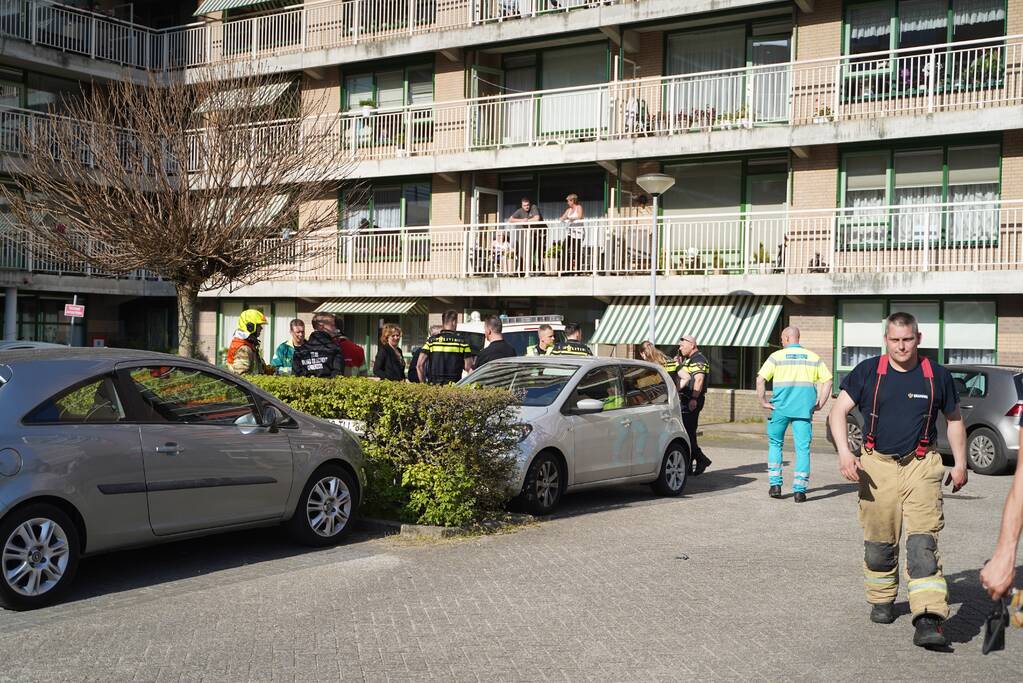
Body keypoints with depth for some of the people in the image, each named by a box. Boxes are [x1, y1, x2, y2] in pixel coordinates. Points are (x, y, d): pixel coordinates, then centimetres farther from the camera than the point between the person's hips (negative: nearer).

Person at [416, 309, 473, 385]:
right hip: (454, 386, -1)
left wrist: (424, 383, 10)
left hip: (434, 384, 2)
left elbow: (419, 365, 1)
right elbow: (468, 367, -3)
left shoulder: (432, 340, 5)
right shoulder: (462, 341, 1)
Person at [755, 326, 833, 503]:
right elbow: (827, 380, 6)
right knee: (803, 448, 3)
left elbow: (760, 379, -9)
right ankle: (799, 490, -1)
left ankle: (775, 484, 11)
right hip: (805, 409, 1)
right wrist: (820, 404, 8)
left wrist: (763, 401, -1)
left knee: (775, 443, 16)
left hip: (780, 408, -1)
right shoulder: (813, 357, 9)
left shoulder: (777, 356, 1)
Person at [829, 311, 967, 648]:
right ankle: (881, 600, 33)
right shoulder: (868, 372, 0)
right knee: (879, 543, 10)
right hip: (877, 465, 1)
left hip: (921, 466, -1)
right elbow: (838, 411, -2)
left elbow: (954, 419, 16)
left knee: (923, 542, -13)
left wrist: (960, 464, 14)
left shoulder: (937, 376, 3)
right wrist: (843, 450, -16)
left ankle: (929, 619, -18)